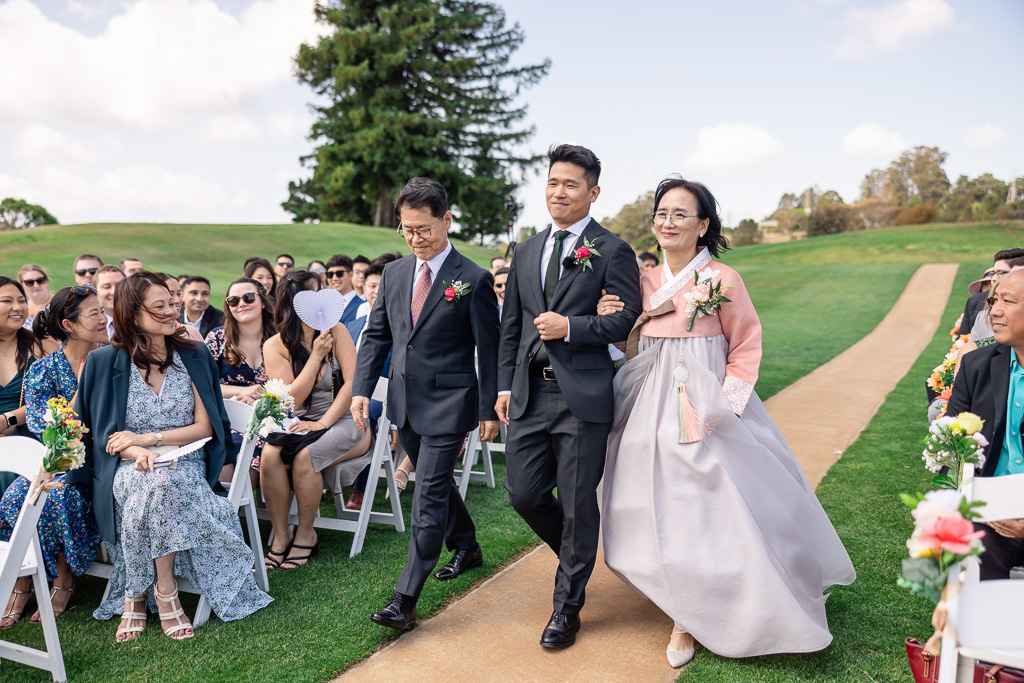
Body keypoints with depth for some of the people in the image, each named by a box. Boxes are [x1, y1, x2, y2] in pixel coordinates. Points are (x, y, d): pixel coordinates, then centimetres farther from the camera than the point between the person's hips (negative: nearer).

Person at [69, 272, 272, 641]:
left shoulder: (193, 356, 7)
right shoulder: (104, 362, 2)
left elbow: (204, 427, 3)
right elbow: (101, 433, 3)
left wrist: (148, 438, -10)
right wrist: (137, 453, -18)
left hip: (186, 466, 1)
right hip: (128, 470, -1)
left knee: (163, 485, -33)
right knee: (156, 485, -34)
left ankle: (136, 596, -20)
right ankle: (165, 595, -22)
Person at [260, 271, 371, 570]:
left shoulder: (335, 330, -3)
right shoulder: (275, 346, -1)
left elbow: (353, 383, -9)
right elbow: (292, 400, -7)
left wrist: (323, 423, -18)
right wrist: (316, 356, -14)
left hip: (342, 421, -2)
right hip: (298, 424, 2)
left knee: (304, 455, -30)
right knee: (269, 455, -28)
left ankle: (306, 535, -8)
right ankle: (281, 535, -10)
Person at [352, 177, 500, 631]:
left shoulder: (474, 280, -10)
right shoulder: (393, 274, 7)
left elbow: (488, 350, -8)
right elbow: (376, 335, 11)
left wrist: (489, 410, -7)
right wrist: (362, 389, 0)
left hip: (448, 405, -6)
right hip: (405, 404, 7)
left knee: (430, 497, -5)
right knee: (435, 484, 21)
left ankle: (405, 600, 1)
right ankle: (467, 548, 44)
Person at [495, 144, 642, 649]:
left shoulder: (612, 251, -2)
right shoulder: (525, 253, 14)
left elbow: (628, 319, -7)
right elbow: (510, 327, 16)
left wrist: (570, 328, -17)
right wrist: (505, 386, 11)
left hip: (583, 396, -5)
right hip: (529, 394, 5)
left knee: (578, 504, 5)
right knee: (523, 494, 8)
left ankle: (567, 606, 24)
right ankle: (578, 557, 39)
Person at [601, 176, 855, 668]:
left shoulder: (722, 280, -8)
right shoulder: (645, 280, 6)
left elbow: (746, 349, -3)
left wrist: (721, 406, -12)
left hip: (704, 406, -5)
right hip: (651, 407, 5)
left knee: (711, 508, -1)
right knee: (662, 511, 12)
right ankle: (686, 615, 33)